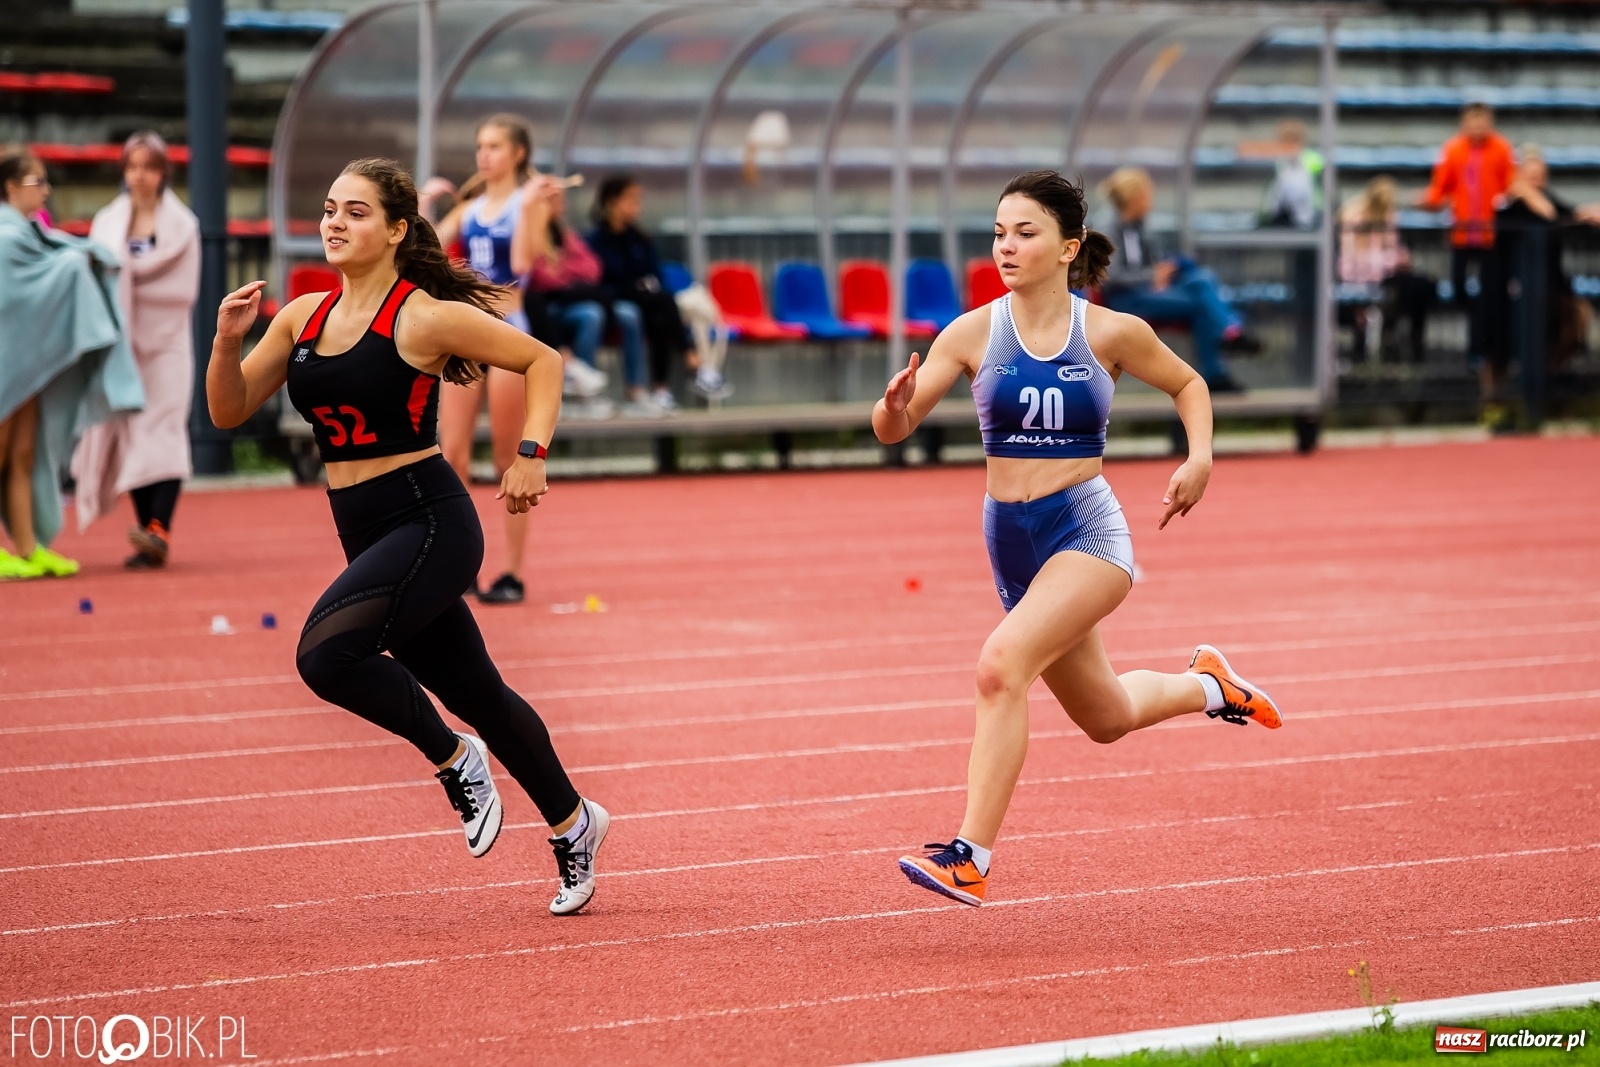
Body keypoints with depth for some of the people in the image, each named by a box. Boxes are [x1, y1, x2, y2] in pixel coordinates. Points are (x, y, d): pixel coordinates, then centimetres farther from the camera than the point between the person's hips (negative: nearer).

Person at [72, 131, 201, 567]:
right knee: (130, 436, 1)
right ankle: (149, 537, 4)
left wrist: (125, 277, -8)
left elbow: (183, 290, -4)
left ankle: (159, 529, -26)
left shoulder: (182, 224, 3)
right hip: (122, 339, 3)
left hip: (166, 340, -3)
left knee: (163, 430, -15)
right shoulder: (107, 222, 13)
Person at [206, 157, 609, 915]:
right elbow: (229, 411, 9)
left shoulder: (424, 318, -11)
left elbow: (541, 361, -4)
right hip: (365, 532, 7)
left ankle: (453, 758, -4)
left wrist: (530, 455, -15)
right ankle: (572, 824, 36)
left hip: (429, 523, -7)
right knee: (476, 695, 17)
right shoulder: (303, 317, 7)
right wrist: (228, 339, -9)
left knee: (326, 652, -26)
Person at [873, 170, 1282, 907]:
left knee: (1002, 664, -28)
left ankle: (970, 858, -27)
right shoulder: (974, 333, -4)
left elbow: (1188, 385, 13)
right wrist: (894, 408, -32)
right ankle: (1206, 685, 53)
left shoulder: (1111, 333, -6)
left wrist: (1199, 459, -4)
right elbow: (894, 429, -8)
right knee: (1106, 718, 21)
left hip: (1087, 531, -4)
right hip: (1011, 539, 4)